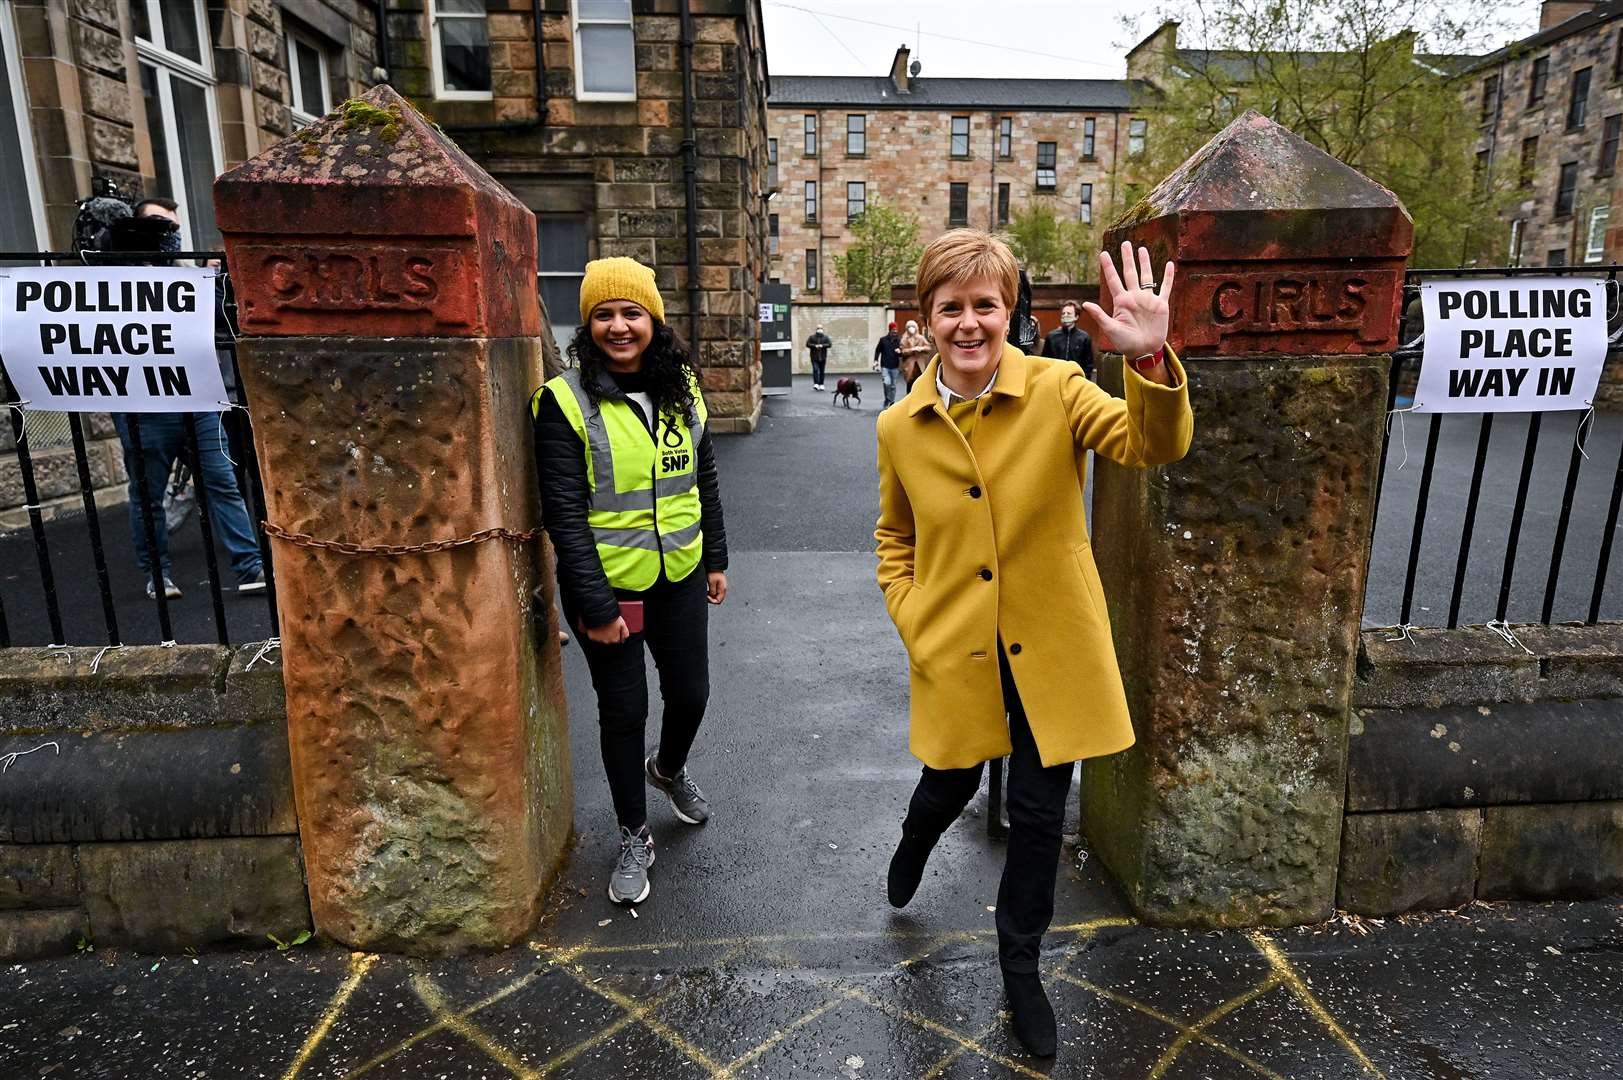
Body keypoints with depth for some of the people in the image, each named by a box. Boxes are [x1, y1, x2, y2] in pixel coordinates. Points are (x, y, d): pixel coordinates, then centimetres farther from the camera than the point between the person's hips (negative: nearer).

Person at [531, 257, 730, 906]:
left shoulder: (681, 389, 3)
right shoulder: (566, 401, -13)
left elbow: (705, 481, 11)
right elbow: (564, 513, -15)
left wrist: (715, 559, 10)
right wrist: (595, 606, -17)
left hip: (680, 578, 4)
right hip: (608, 585, -4)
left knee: (690, 694, 14)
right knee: (624, 711, 9)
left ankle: (668, 769, 49)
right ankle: (634, 837, 31)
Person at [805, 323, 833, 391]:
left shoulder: (826, 337, 7)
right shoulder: (812, 337, 4)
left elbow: (830, 344, -1)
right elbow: (807, 344, -3)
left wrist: (822, 345, -15)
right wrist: (815, 346, -15)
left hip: (823, 357, 2)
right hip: (814, 357, -2)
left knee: (822, 371, 6)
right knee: (815, 370, -14)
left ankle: (821, 384, 14)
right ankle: (816, 384, -17)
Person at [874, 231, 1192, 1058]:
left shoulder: (1056, 391, -11)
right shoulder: (899, 429, -5)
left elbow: (1155, 446, -26)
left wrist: (1150, 357, -43)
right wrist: (913, 626, -3)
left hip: (1049, 647, -1)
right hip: (955, 654, 1)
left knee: (1039, 814, 12)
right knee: (949, 789, 21)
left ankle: (1020, 964, 38)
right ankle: (915, 844, 60)